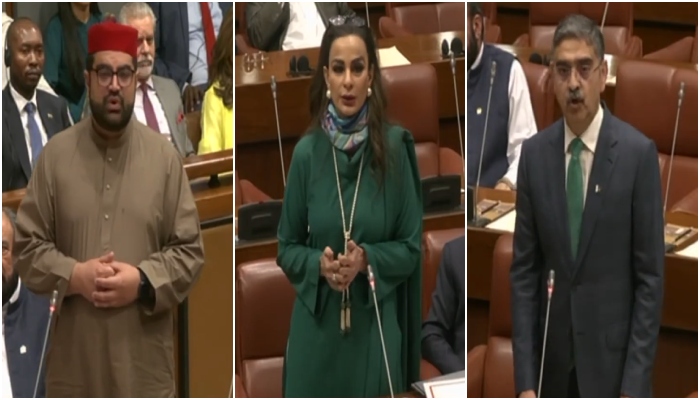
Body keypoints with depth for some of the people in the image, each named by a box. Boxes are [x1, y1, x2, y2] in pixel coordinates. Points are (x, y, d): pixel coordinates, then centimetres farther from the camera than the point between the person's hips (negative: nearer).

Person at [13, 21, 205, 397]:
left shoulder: (165, 156, 1)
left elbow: (190, 251, 1)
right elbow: (28, 247, 3)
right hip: (74, 362, 0)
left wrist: (143, 281, -15)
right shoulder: (55, 154, 2)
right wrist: (73, 276, -15)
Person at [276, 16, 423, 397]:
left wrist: (366, 258, -17)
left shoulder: (395, 147, -6)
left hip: (375, 328, -1)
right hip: (317, 327, 1)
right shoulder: (306, 152, -1)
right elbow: (286, 247, 6)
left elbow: (411, 247, 0)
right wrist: (319, 264, -13)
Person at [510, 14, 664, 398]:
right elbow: (524, 270, 3)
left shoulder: (638, 152, -8)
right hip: (553, 360, 3)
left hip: (613, 360, -3)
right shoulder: (534, 153, 2)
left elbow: (650, 276, -8)